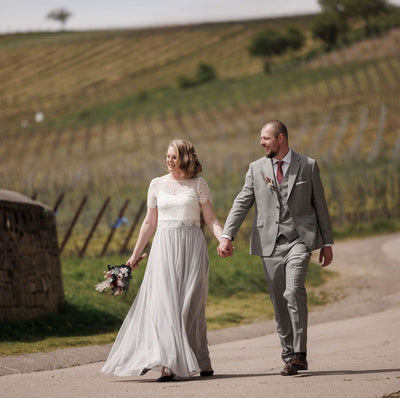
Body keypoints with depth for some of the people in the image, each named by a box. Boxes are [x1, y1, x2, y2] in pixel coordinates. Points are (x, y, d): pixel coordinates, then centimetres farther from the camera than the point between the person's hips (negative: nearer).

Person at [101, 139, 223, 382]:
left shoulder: (198, 184, 4)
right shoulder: (157, 184, 11)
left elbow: (211, 218, 1)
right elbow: (150, 222, 16)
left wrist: (223, 240, -17)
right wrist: (135, 254, 15)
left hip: (191, 247, -2)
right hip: (164, 246, 2)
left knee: (191, 305, -4)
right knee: (165, 303, -8)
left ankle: (201, 361, 9)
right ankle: (169, 365, -13)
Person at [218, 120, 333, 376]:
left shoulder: (308, 166, 5)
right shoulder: (257, 168, 10)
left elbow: (320, 205, 9)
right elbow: (242, 203, 6)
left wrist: (327, 242, 8)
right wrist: (227, 236, -6)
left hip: (299, 239, -3)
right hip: (270, 243, 3)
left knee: (294, 292, -21)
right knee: (279, 301, 4)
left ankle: (299, 353, -18)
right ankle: (289, 356, 12)